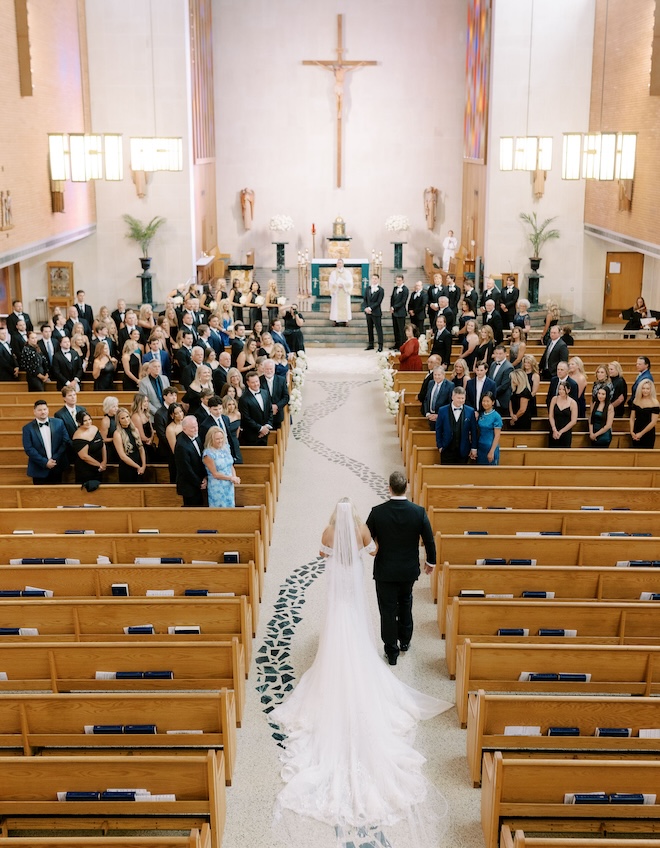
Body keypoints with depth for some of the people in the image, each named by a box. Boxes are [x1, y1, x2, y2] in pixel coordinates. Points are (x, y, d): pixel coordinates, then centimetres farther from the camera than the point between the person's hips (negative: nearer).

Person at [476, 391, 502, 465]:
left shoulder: (496, 416, -11)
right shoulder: (481, 415, 5)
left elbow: (497, 436, -12)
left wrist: (492, 451, -16)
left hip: (491, 447, -5)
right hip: (480, 447, 5)